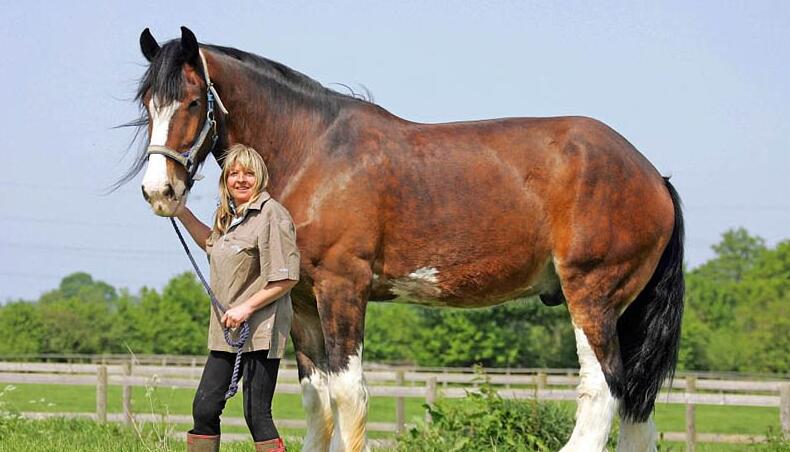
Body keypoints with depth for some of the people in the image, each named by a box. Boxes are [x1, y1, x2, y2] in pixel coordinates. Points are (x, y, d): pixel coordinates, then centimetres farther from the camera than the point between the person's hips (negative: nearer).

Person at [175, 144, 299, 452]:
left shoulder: (271, 213, -12)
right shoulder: (229, 216, 14)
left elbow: (286, 278, -17)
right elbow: (212, 244, 39)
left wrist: (247, 307, -21)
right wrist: (183, 215, 28)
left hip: (259, 330, -9)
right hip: (225, 332, 9)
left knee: (257, 415, -8)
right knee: (204, 407, 8)